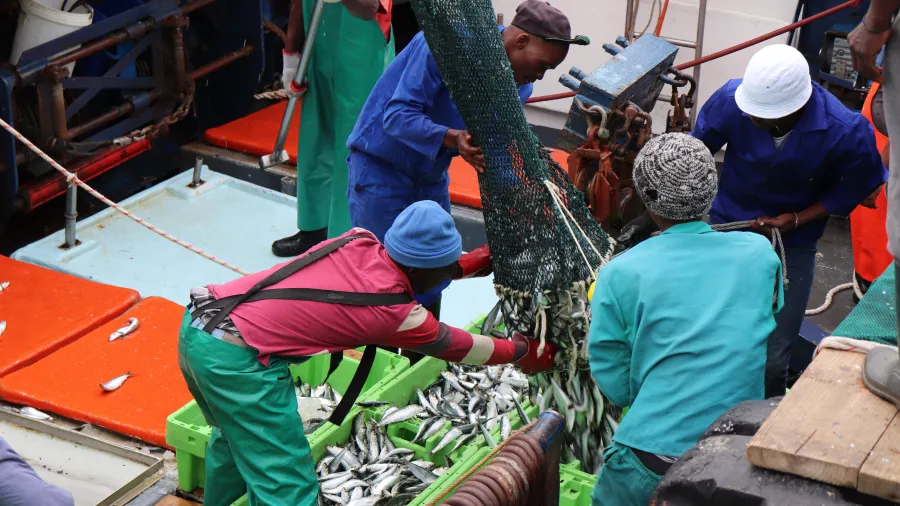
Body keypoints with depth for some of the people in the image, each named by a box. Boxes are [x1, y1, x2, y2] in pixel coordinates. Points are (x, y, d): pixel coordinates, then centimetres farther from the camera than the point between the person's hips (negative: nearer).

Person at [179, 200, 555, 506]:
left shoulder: (359, 242, 6)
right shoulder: (395, 313, -9)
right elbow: (458, 347, 8)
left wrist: (471, 265, 30)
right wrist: (521, 352, 24)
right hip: (237, 361, -9)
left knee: (233, 437, 32)